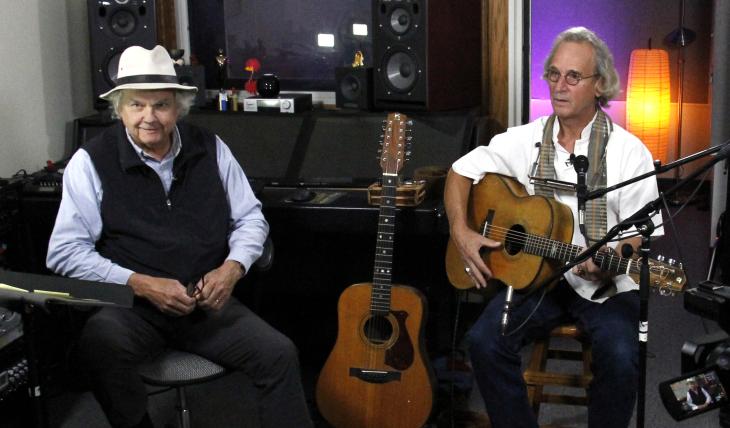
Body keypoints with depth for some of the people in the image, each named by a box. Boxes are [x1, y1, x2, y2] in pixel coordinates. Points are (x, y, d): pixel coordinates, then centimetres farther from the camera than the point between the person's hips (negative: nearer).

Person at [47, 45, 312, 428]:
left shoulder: (209, 149, 5)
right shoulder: (92, 161, -5)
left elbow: (250, 218, 13)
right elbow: (65, 252, -8)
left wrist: (232, 268, -8)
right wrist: (141, 284, -17)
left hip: (207, 302, 3)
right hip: (128, 305, -2)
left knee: (280, 354, -18)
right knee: (100, 343, -34)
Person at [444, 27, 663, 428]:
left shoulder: (628, 152, -4)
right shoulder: (526, 140, 4)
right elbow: (461, 170, 10)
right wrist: (461, 232, -5)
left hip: (605, 286, -2)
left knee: (620, 357, -29)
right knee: (484, 340, -22)